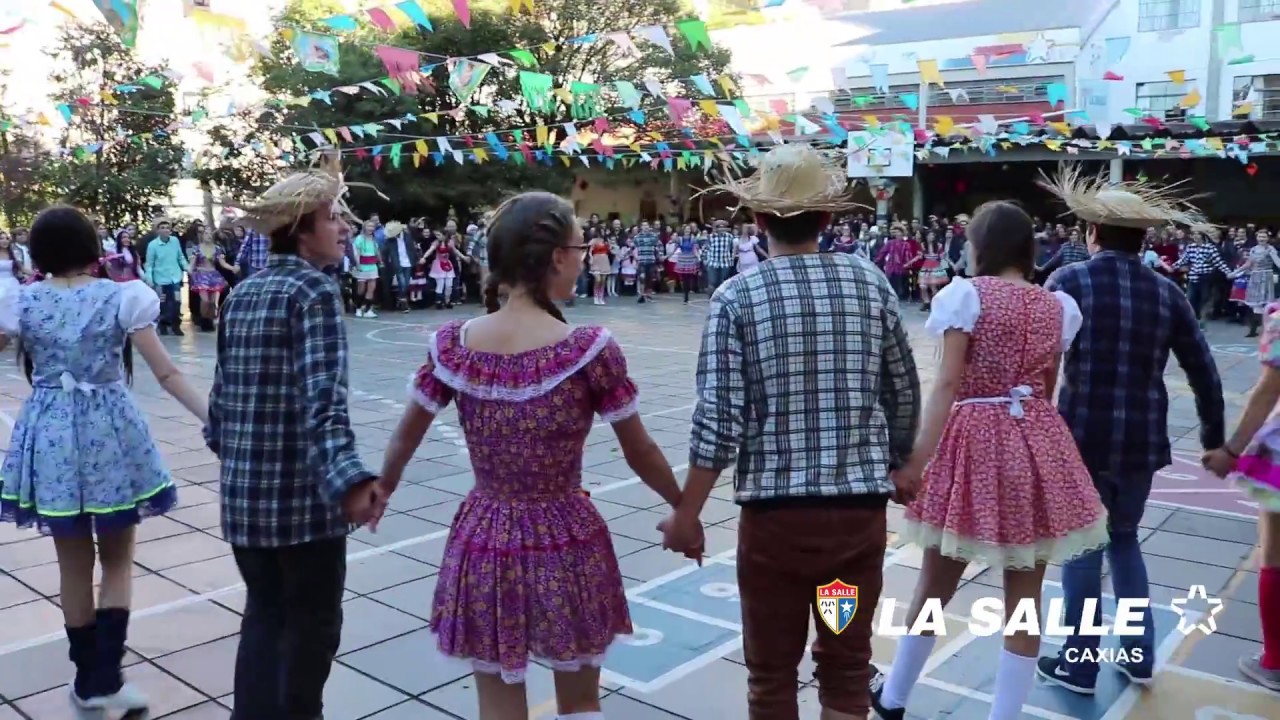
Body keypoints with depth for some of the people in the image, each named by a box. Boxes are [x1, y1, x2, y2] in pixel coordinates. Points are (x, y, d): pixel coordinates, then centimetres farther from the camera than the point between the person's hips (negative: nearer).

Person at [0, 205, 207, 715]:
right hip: (110, 433, -2)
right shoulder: (121, 297, -7)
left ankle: (88, 678, 25)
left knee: (74, 565, 14)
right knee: (118, 561, 13)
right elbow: (168, 376, -10)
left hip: (49, 436, 2)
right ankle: (105, 679, 6)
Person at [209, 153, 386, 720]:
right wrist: (349, 477, -37)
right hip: (300, 491, -7)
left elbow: (224, 387, 15)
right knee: (311, 624, 10)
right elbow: (323, 396, -27)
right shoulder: (314, 290, -13)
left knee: (264, 615, 20)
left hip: (243, 488, 8)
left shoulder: (243, 292, 10)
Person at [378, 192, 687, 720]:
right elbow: (640, 456, -6)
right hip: (567, 547, -2)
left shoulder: (452, 345, -8)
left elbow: (403, 442, 6)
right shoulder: (590, 350, -16)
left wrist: (378, 495, 25)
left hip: (484, 546, 2)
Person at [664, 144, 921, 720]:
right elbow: (904, 398, 6)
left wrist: (686, 514, -2)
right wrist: (892, 470, 23)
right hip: (861, 508, 3)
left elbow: (719, 422, -13)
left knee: (772, 672, 15)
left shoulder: (737, 296, -9)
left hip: (775, 511, -2)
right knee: (847, 664, 18)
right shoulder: (871, 282, 0)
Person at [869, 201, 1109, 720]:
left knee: (936, 583, 12)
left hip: (974, 441, -3)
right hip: (1040, 447, 3)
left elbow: (948, 383, -15)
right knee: (1025, 596, 9)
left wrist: (918, 456, -17)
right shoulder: (1058, 306, 7)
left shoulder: (966, 294, -6)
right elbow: (1047, 388, 13)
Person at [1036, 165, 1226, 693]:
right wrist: (1214, 439, 19)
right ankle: (1139, 655, 28)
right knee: (1124, 537, 22)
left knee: (1082, 546, 9)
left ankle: (1078, 665, 18)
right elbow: (1204, 373, 8)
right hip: (1143, 440, 4)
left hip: (1083, 437, -4)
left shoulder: (1069, 282, -7)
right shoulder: (1167, 293, 4)